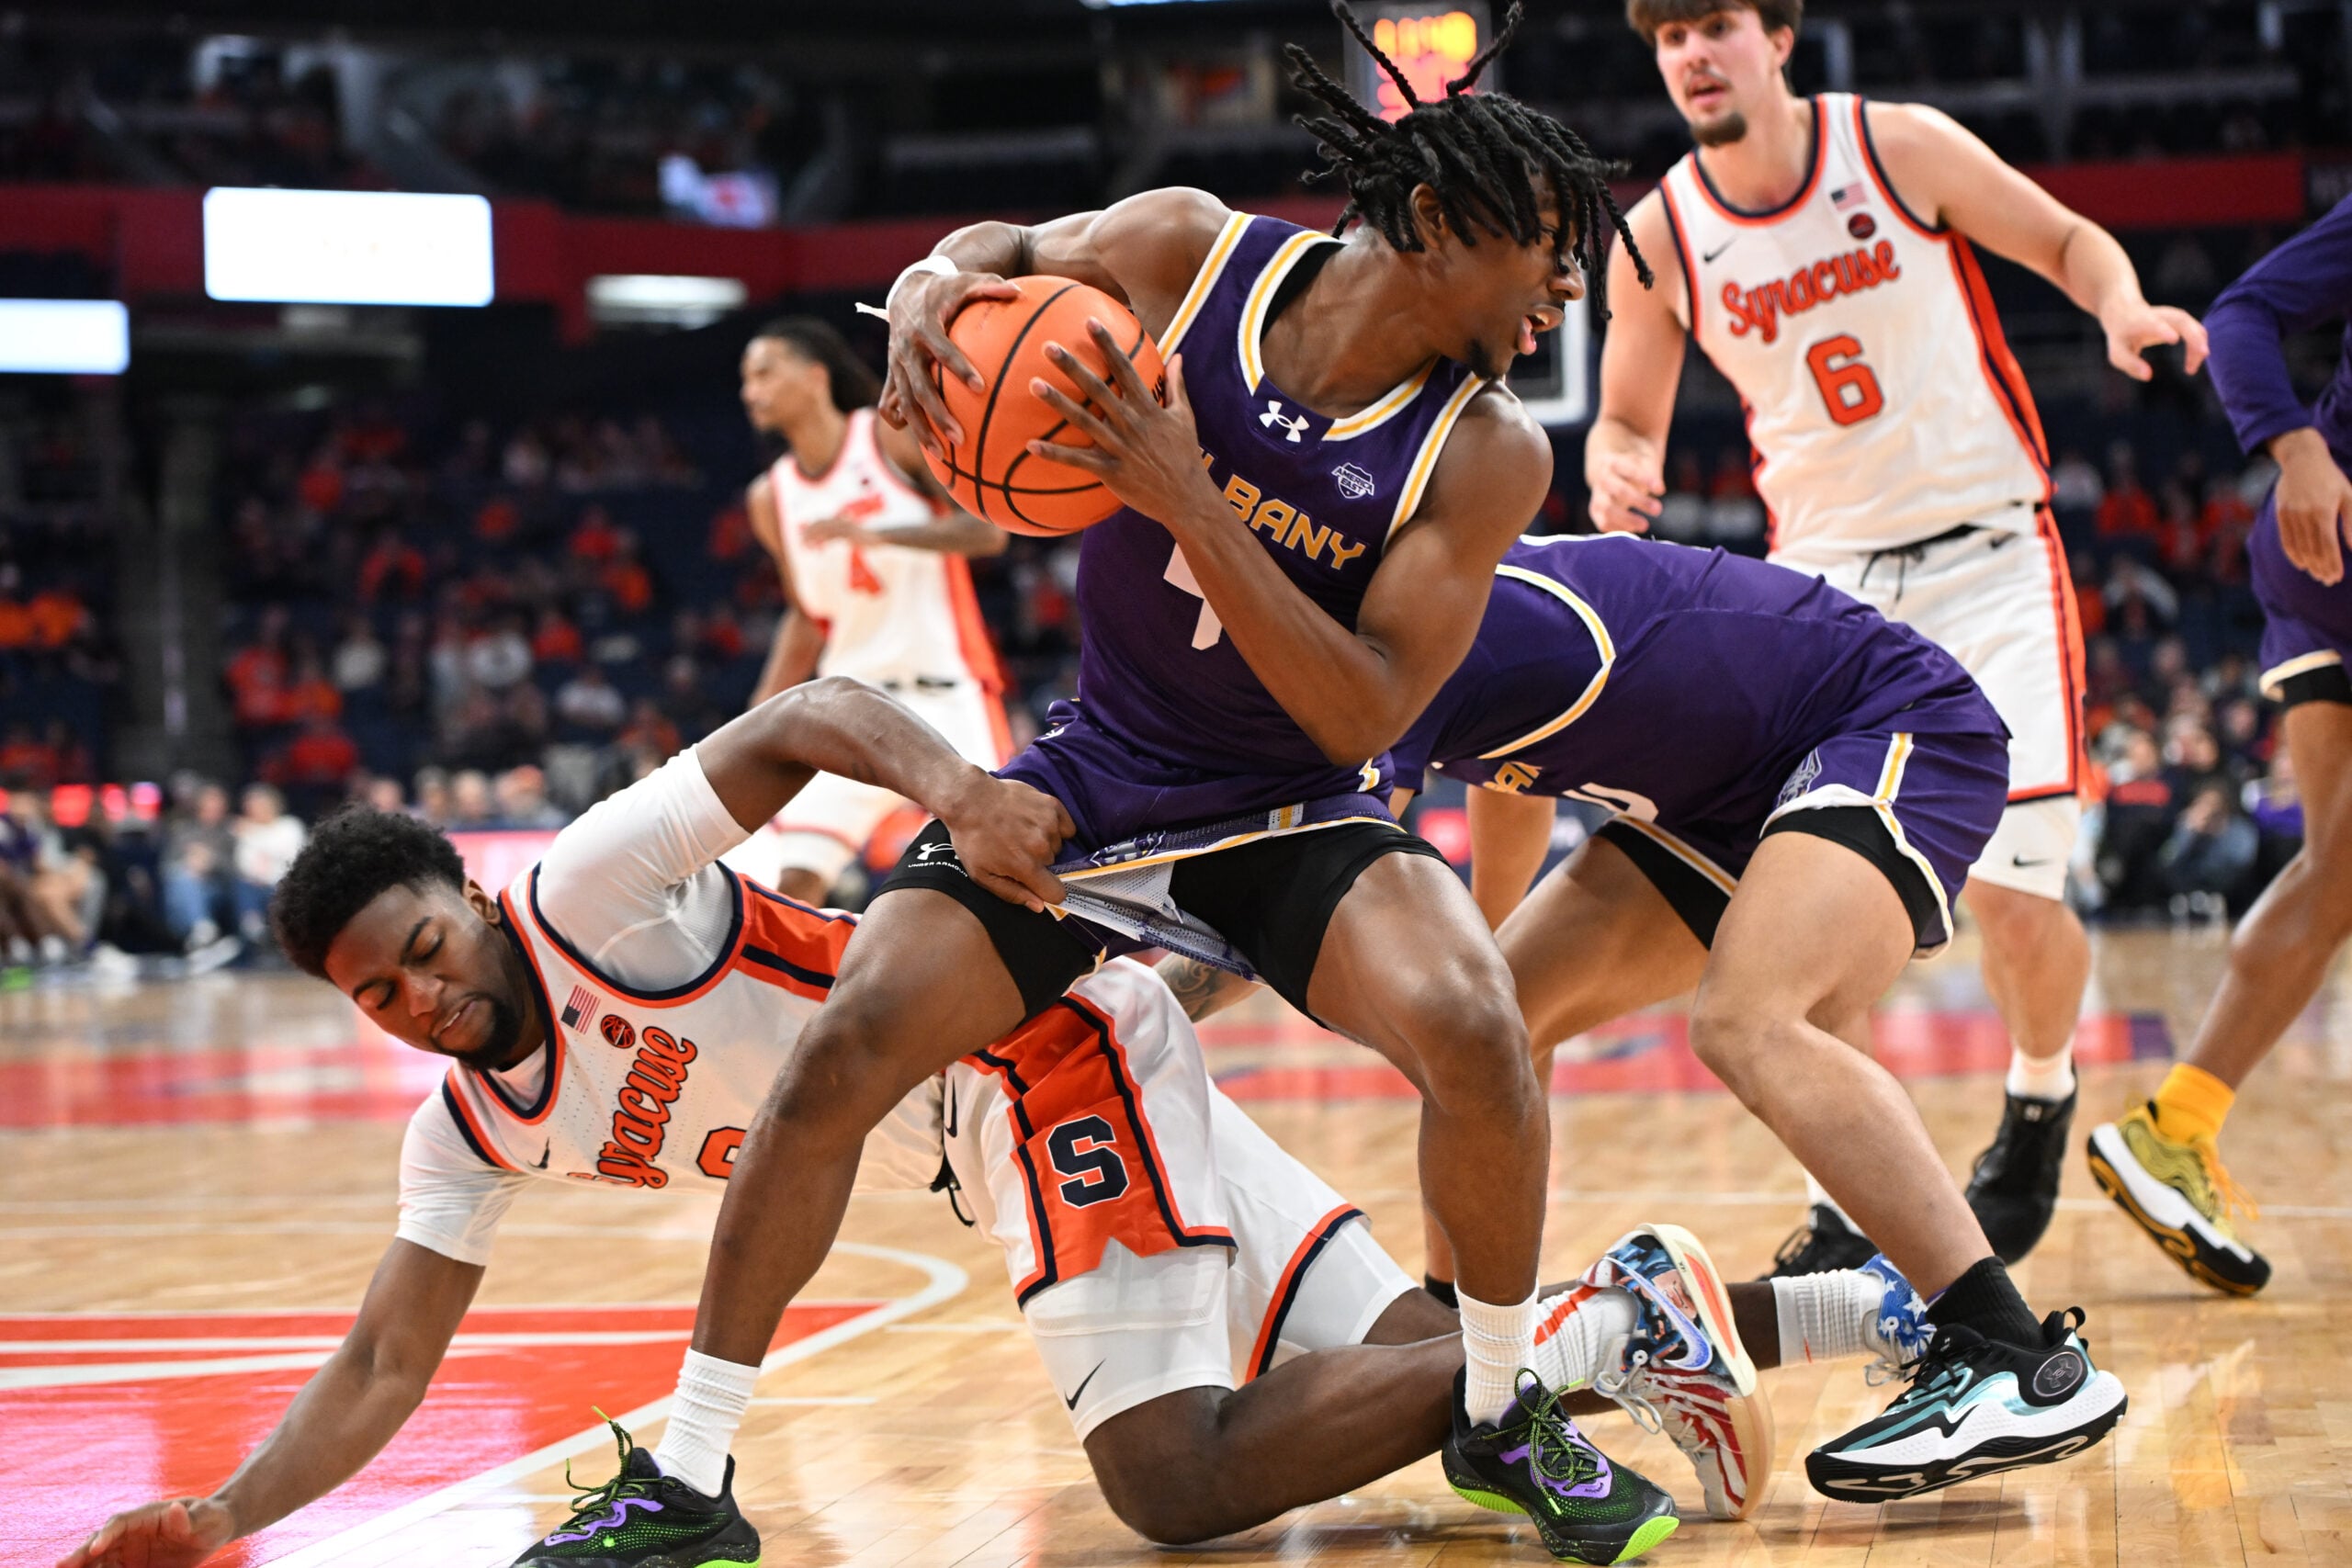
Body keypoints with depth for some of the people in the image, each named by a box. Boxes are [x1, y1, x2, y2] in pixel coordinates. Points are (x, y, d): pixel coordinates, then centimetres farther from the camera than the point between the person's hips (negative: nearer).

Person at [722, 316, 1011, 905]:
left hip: (945, 693, -5)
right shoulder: (771, 498, 9)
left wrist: (874, 534, -26)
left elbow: (986, 530, -14)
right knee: (791, 882, -7)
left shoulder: (895, 436, -6)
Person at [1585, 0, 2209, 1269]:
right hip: (1825, 580, 2)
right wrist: (1614, 472, -13)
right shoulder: (1661, 236, -3)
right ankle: (1848, 1201, 5)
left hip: (1989, 557, -2)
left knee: (2012, 896, -9)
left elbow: (2066, 238, 4)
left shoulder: (1901, 147, -9)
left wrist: (2123, 308, -18)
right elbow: (1628, 417, 10)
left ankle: (2040, 1104, 23)